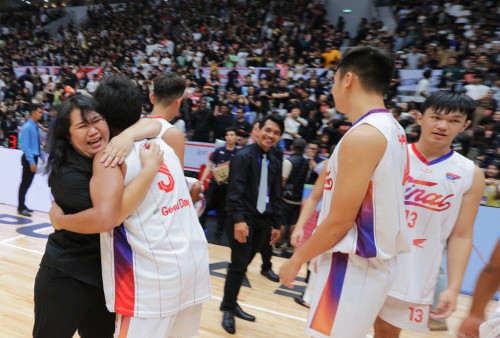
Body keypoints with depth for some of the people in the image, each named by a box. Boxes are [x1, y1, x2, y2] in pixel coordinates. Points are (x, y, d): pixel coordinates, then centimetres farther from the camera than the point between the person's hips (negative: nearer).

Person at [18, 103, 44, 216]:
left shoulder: (36, 126, 10)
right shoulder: (27, 127, -15)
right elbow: (25, 146, -19)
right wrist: (31, 162, -22)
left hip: (34, 157, 8)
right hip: (29, 158, -8)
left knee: (28, 183, 16)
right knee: (25, 183, 0)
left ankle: (22, 205, 27)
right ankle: (21, 208, 11)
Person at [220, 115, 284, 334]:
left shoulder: (275, 160, 9)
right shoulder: (244, 156, -9)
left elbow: (276, 194, 13)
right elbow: (235, 191, -16)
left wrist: (276, 223, 12)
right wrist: (239, 219, -25)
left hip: (263, 220, 6)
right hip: (244, 219, -6)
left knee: (244, 265, 14)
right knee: (238, 265, -3)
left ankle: (231, 304, 29)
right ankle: (228, 309, 17)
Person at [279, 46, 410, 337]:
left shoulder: (362, 136, -21)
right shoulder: (393, 129, 8)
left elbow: (340, 220, -20)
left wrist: (297, 259, -6)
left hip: (354, 266, -9)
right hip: (377, 261, 9)